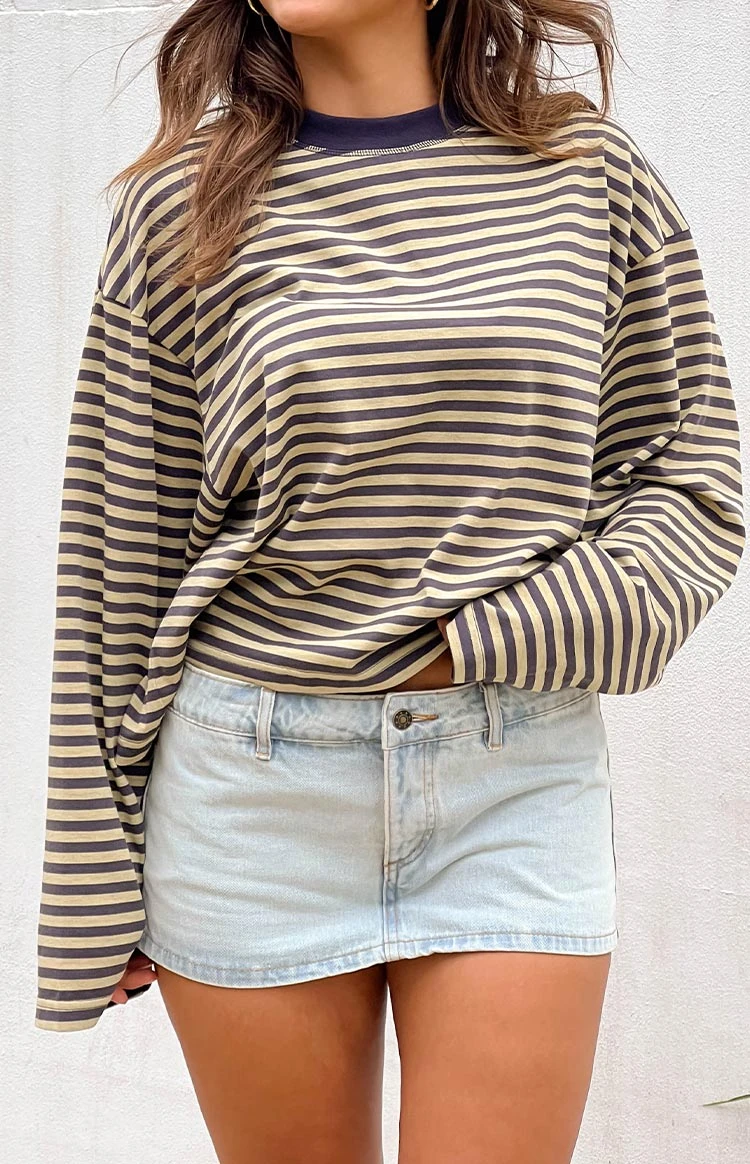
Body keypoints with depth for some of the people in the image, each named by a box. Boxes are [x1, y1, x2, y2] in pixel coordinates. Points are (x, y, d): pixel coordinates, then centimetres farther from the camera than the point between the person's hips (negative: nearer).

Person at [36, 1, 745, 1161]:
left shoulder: (591, 170, 4)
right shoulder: (182, 204, 1)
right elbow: (121, 559, 3)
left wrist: (487, 645, -10)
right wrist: (103, 888, 4)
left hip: (520, 791, 1)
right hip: (258, 790, 0)